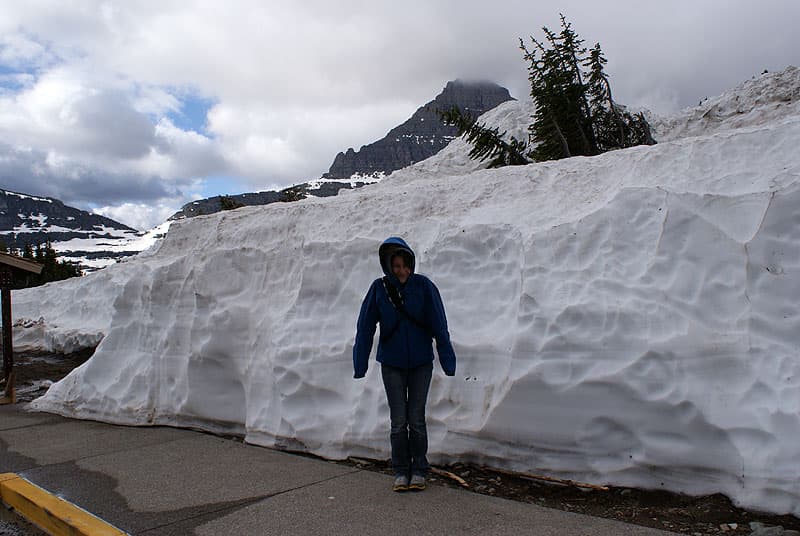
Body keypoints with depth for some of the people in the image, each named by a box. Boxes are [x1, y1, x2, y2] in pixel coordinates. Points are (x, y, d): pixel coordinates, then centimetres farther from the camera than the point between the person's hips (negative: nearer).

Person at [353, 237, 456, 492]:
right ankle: (401, 472, 20)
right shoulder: (379, 289, -7)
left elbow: (439, 326, -8)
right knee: (398, 421, 5)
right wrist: (360, 365, -3)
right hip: (391, 364, 1)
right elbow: (365, 329, -4)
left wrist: (448, 361, -9)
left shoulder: (424, 286, -9)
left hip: (421, 363, 0)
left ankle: (418, 471, 21)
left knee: (417, 419, 5)